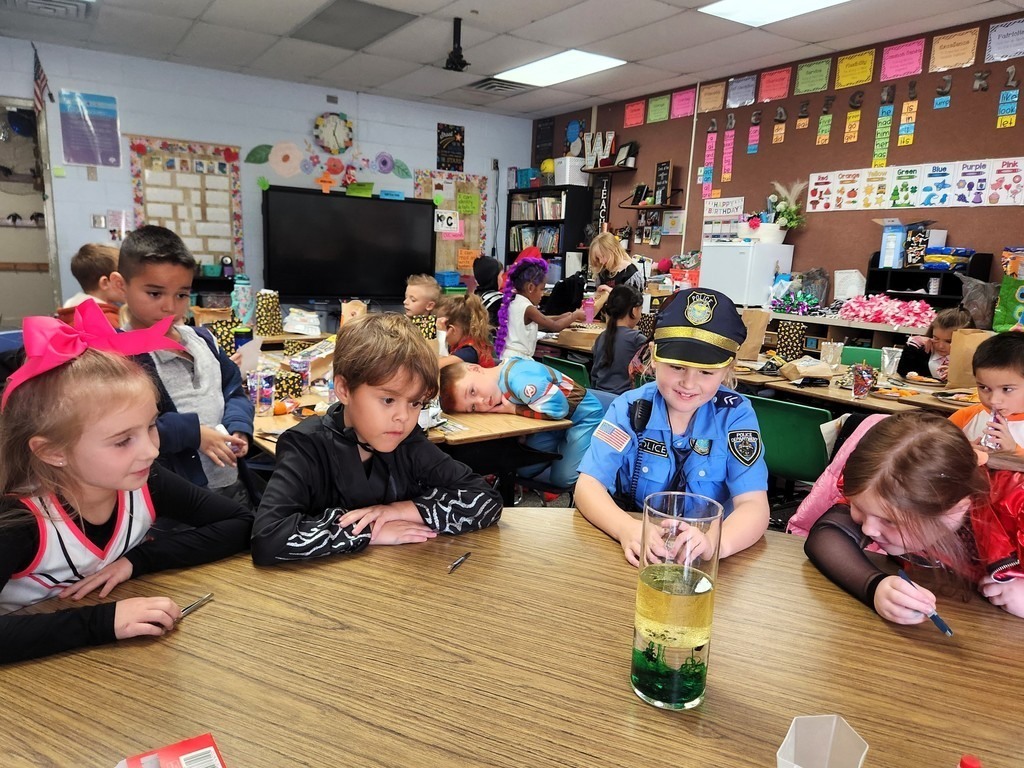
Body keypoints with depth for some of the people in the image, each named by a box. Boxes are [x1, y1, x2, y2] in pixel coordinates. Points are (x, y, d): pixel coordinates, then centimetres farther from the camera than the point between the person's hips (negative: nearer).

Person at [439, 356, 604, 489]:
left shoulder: (518, 378, -36)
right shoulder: (495, 381, -9)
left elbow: (558, 408, -34)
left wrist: (514, 410, -24)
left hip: (585, 413, -7)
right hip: (557, 423, 8)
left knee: (564, 478, -12)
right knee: (525, 469, 4)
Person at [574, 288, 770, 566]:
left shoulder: (736, 414, -7)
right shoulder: (629, 408, -7)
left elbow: (753, 505, -14)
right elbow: (588, 485, -14)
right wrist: (627, 529, -34)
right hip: (637, 554, -1)